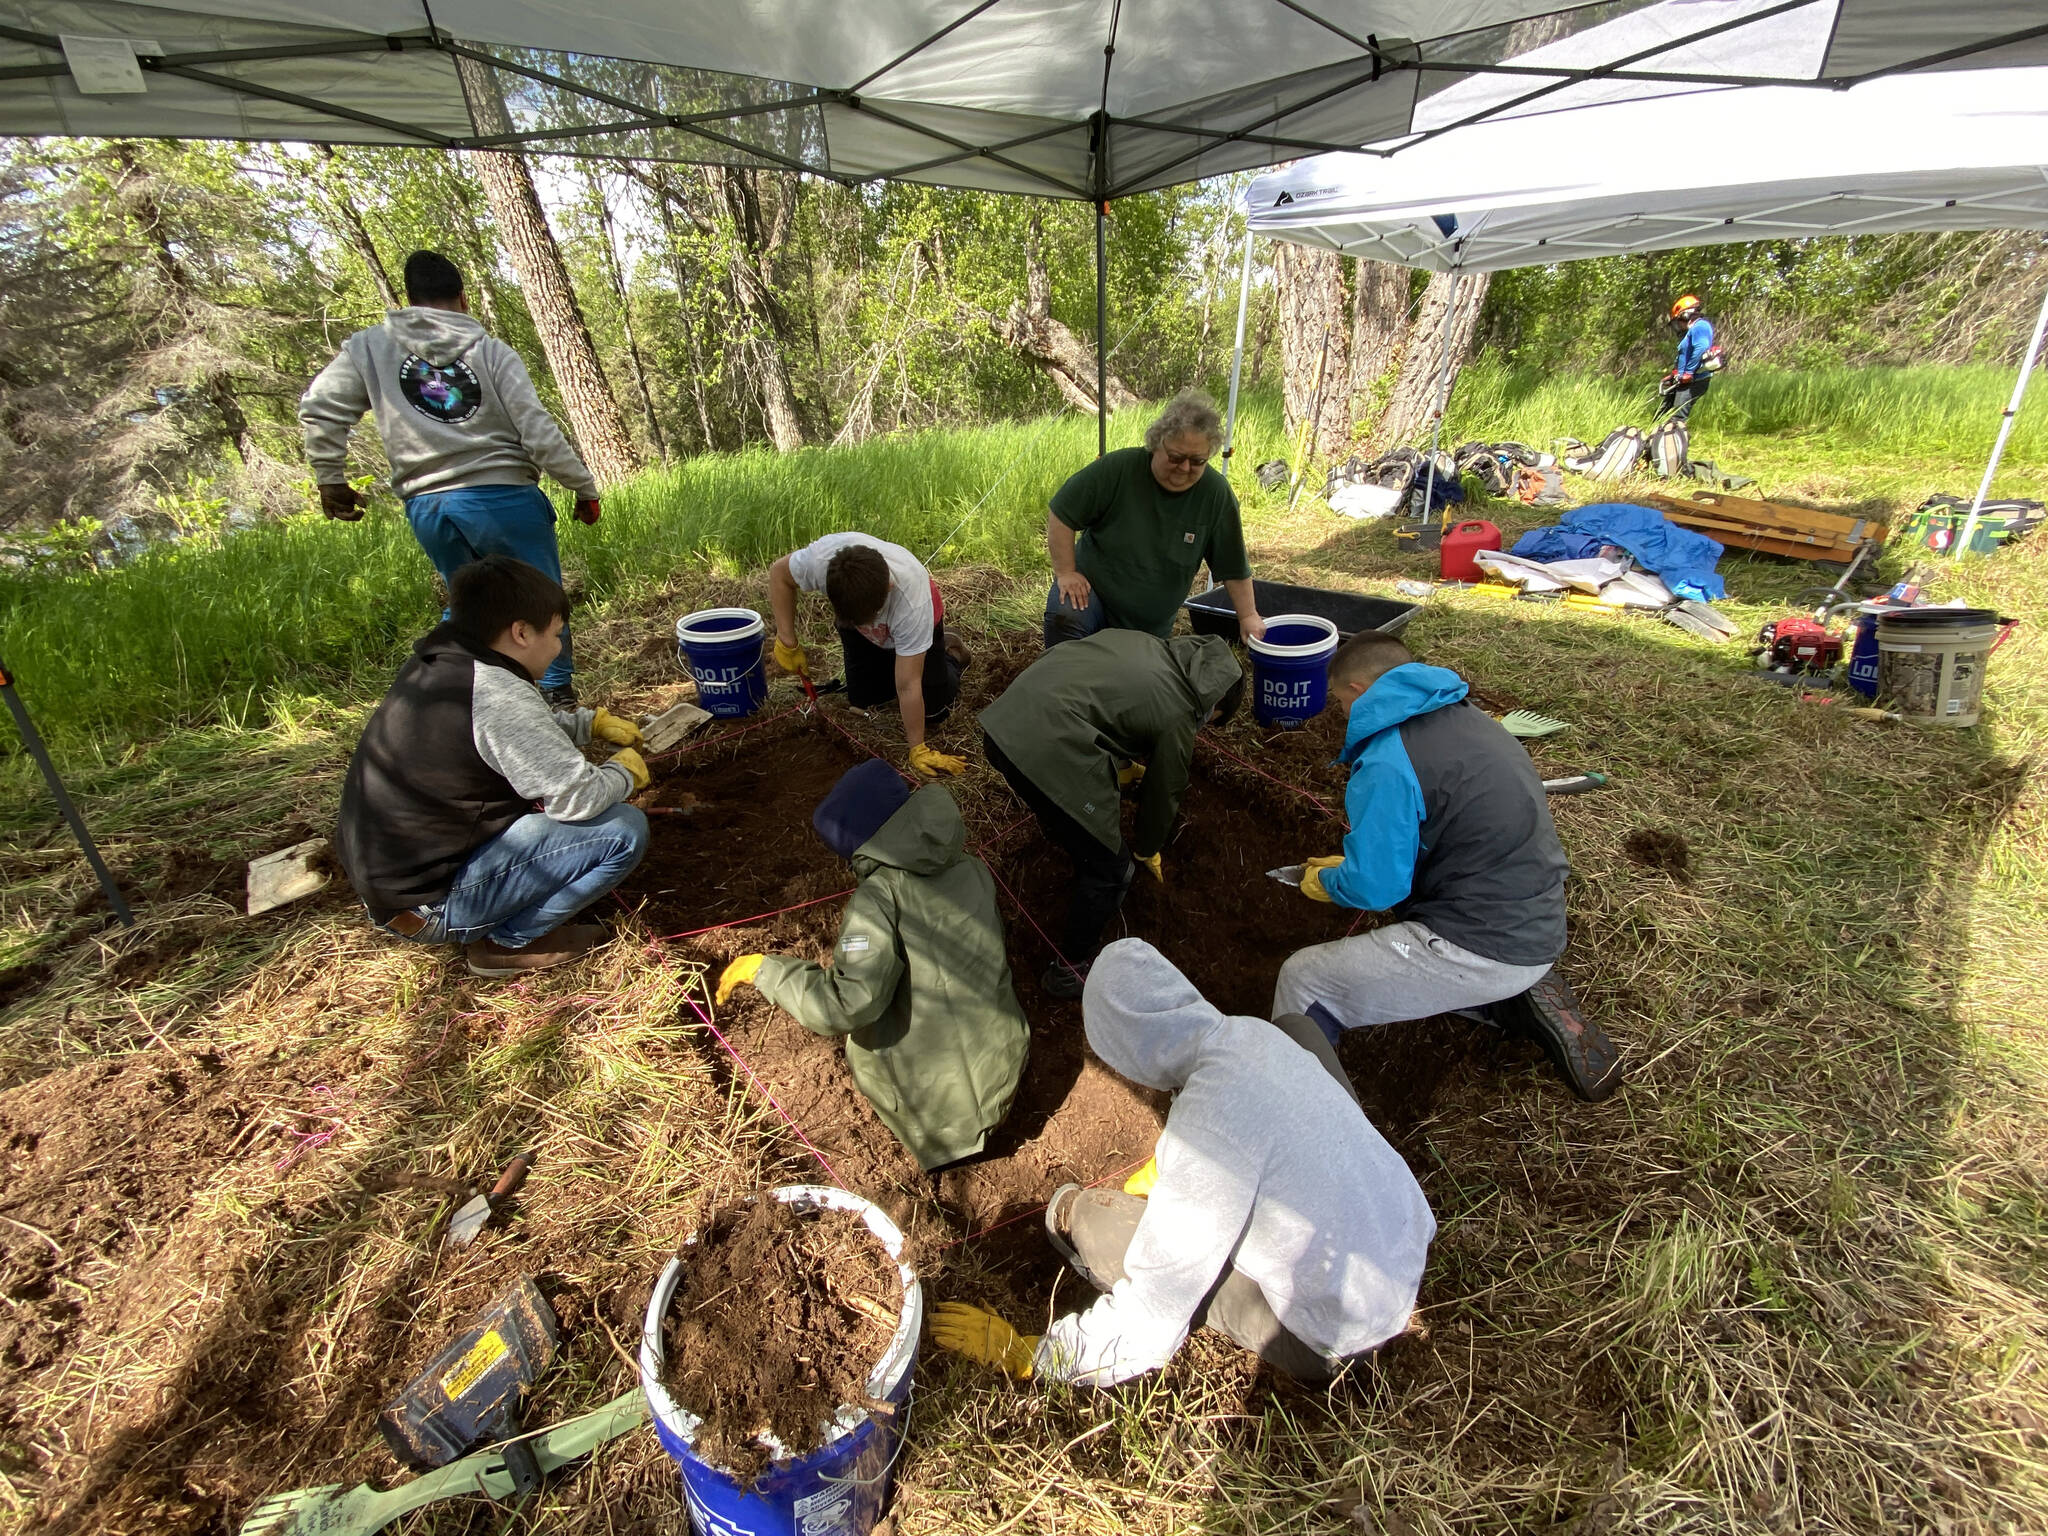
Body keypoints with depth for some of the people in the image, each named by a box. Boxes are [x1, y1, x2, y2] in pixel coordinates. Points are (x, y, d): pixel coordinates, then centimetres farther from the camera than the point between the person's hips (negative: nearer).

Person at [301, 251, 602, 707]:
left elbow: (319, 409, 5)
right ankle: (557, 692, 12)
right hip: (502, 496, -3)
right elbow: (538, 430, -6)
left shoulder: (369, 347, 8)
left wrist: (330, 479, 17)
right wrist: (584, 487, 2)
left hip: (426, 507, 4)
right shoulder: (492, 352, -1)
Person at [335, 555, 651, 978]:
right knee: (623, 830, -15)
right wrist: (626, 771, -3)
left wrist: (594, 723, 21)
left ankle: (497, 927, 13)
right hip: (427, 905, -10)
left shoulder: (432, 665, 5)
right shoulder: (497, 693, -24)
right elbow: (577, 797, -22)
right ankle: (506, 942, -1)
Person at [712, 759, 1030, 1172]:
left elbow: (847, 1004, -28)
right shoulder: (972, 869, -3)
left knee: (860, 1036, 21)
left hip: (937, 1103, -5)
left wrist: (765, 969, -14)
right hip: (1005, 1076, 5)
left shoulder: (881, 895, -20)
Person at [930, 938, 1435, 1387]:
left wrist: (1030, 1357, -9)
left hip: (1343, 1333, -7)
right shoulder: (1255, 1033, -10)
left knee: (1079, 1212, -11)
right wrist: (1166, 1170, 28)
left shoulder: (1208, 1124, -31)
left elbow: (1147, 1329, -23)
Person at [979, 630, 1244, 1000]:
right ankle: (1070, 970, 23)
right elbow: (1163, 791, 15)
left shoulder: (1140, 642, 20)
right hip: (1046, 755, -8)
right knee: (1111, 871, 9)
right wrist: (1148, 851, 33)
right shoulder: (1178, 716, 2)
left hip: (1003, 720, 8)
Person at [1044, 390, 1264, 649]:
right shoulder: (1118, 468, -17)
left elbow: (1234, 567, -1)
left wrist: (1248, 615, 0)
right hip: (1091, 587, -3)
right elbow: (1061, 514, -10)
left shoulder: (1216, 494, -10)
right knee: (1064, 618, -32)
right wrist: (1065, 572, -14)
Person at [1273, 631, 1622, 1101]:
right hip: (1539, 930, 10)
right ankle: (1523, 996, 18)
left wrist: (1324, 881, 4)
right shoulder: (1466, 717, 10)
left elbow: (1374, 887, -18)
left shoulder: (1387, 762, -20)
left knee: (1301, 980, -4)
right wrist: (1351, 864, 21)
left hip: (1484, 950, -10)